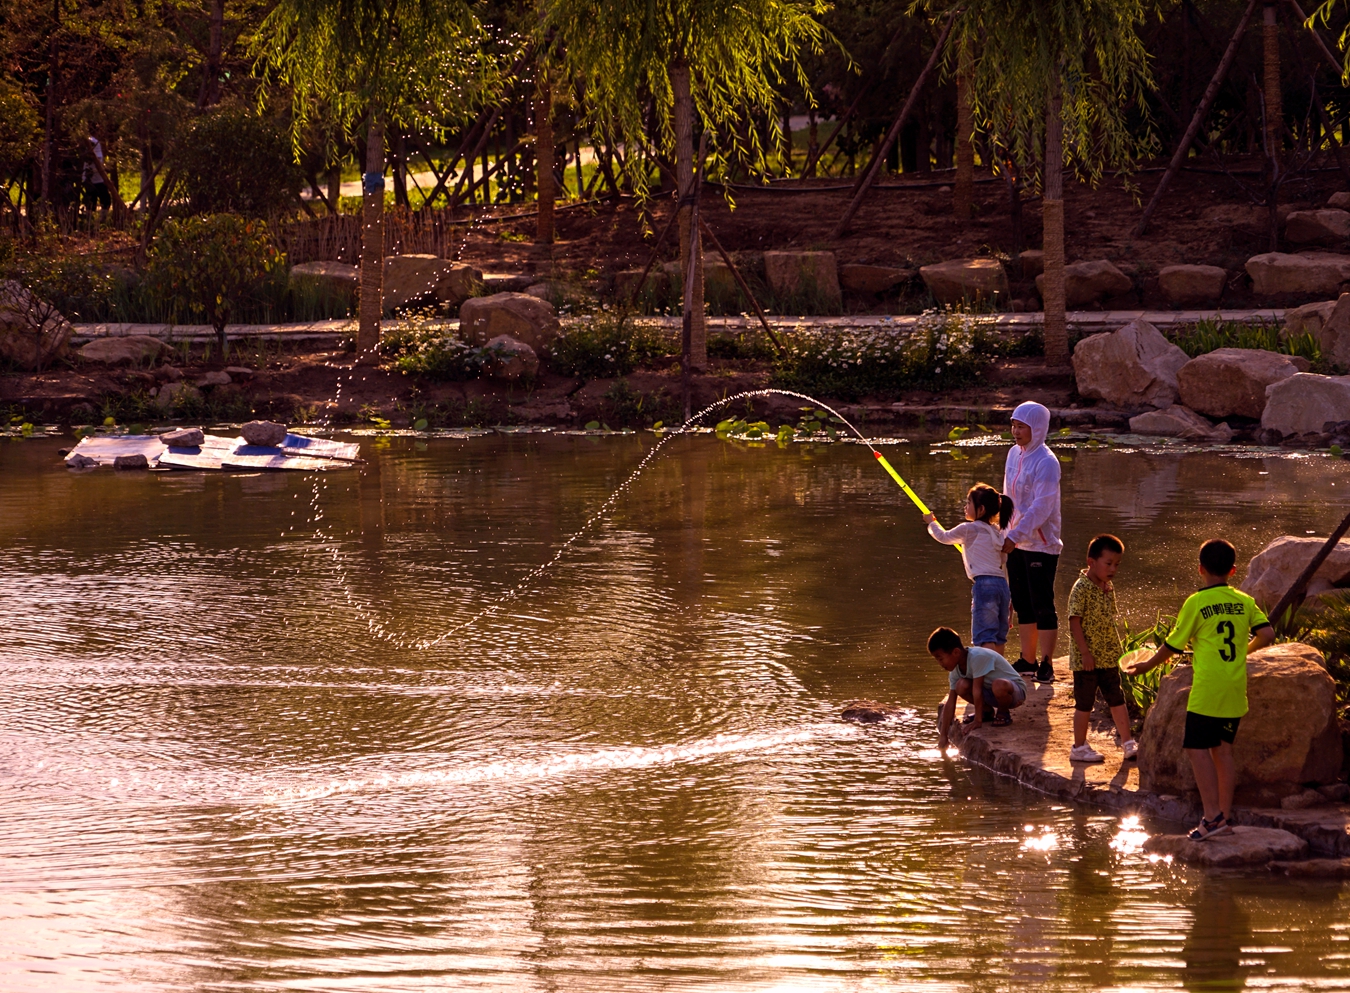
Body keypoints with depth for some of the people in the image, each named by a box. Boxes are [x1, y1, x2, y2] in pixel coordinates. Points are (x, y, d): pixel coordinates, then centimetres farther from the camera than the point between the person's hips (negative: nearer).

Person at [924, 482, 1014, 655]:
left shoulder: (968, 529, 0)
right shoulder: (998, 533, 18)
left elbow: (943, 537, 17)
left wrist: (931, 523, 37)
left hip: (984, 584, -7)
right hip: (1002, 585, 7)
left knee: (984, 636, -11)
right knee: (998, 637, 10)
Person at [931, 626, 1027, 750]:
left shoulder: (978, 657, -30)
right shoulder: (955, 671, -4)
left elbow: (977, 689, -27)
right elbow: (950, 702, -3)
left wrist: (978, 720, -24)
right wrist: (943, 735, -6)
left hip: (1016, 690, -7)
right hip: (990, 693, 7)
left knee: (999, 685, -41)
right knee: (961, 686, -18)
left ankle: (1004, 713, -9)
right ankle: (988, 711, 8)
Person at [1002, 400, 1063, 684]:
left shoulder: (1046, 462, -16)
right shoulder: (1014, 454, 9)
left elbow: (1041, 507, -23)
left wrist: (1015, 536, -28)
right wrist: (1007, 533, 16)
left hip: (1041, 544, -8)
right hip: (1016, 543, 8)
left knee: (1042, 605, -4)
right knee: (1022, 604, 13)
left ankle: (1046, 665, 1)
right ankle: (1027, 659, 23)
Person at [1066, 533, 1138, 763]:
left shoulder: (1108, 588, 8)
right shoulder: (1081, 589, -16)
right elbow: (1075, 623, -18)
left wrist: (1117, 648, 15)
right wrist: (1085, 653, -21)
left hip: (1108, 657, 8)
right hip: (1086, 659, -8)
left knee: (1117, 699, 10)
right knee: (1085, 702, 3)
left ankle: (1128, 743, 15)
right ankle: (1079, 747, 13)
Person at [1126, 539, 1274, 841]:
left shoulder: (1196, 603, -6)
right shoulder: (1244, 602, 6)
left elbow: (1173, 645, 0)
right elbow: (1267, 633, 0)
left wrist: (1147, 665, 17)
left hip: (1207, 689, -6)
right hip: (1236, 691, 6)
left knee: (1198, 748, -3)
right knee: (1223, 749, 12)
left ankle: (1212, 815, -14)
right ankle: (1225, 816, 13)